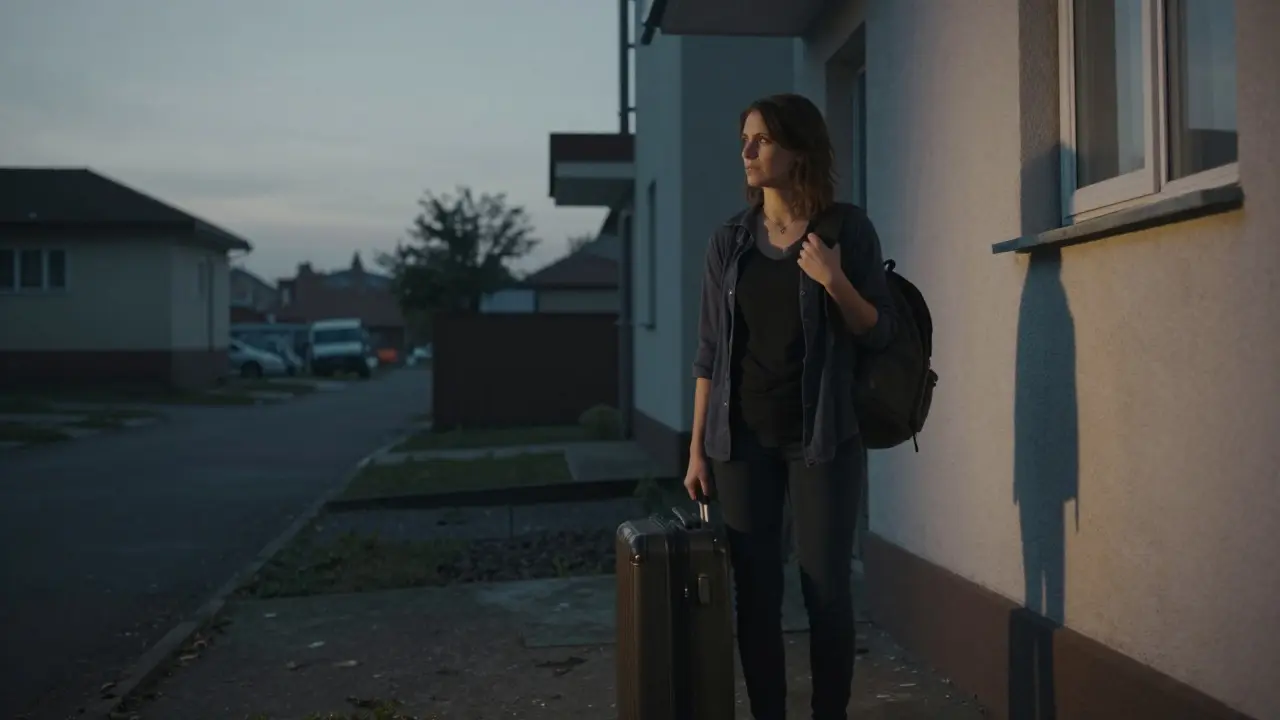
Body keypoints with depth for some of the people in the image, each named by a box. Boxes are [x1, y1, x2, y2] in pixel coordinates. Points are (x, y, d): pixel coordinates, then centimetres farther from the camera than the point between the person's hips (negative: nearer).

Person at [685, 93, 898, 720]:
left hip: (822, 435, -2)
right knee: (755, 592, 5)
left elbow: (879, 334, 0)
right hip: (743, 436, 2)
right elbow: (710, 351, 7)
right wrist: (698, 448, 4)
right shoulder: (729, 240, 6)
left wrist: (834, 281, -18)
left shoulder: (847, 228, -2)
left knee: (826, 589, 1)